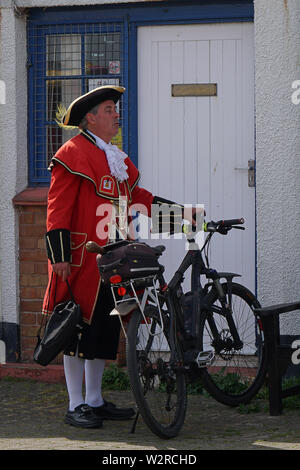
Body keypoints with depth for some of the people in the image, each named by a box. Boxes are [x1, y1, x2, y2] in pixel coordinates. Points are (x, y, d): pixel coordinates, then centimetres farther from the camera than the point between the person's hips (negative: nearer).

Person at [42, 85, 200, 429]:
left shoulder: (116, 158, 19)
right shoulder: (72, 154, -8)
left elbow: (134, 195, 23)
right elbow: (58, 207, -12)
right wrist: (59, 255, -18)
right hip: (81, 258, -8)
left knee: (104, 330, 11)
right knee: (79, 329, -4)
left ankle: (95, 401, 20)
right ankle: (76, 406, 2)